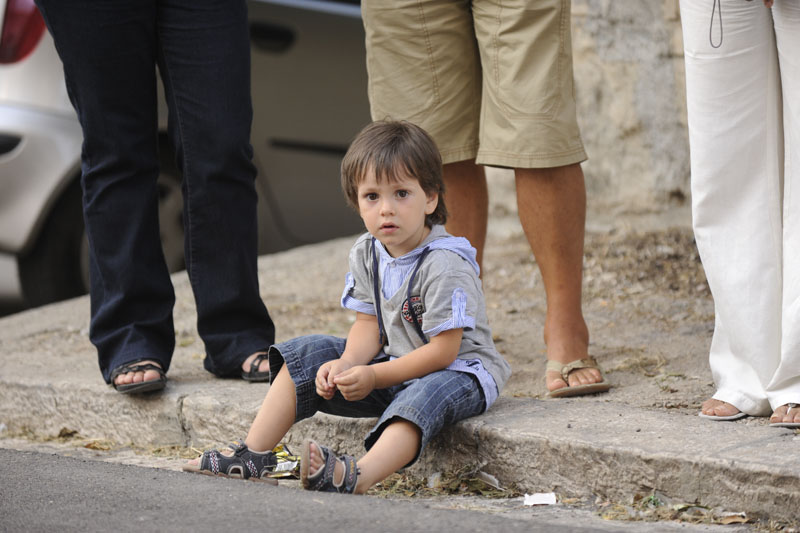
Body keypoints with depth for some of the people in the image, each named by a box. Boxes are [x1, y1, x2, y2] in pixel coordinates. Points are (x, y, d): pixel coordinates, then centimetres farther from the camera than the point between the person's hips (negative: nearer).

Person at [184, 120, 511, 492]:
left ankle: (360, 475, -64)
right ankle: (254, 453, -6)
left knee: (423, 397, -39)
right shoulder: (366, 254, 0)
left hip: (459, 369, -8)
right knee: (310, 354, 0)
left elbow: (443, 350, -23)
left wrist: (372, 377, -23)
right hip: (393, 366, 8)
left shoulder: (445, 265, -23)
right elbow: (369, 325, 2)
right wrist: (347, 365, -20)